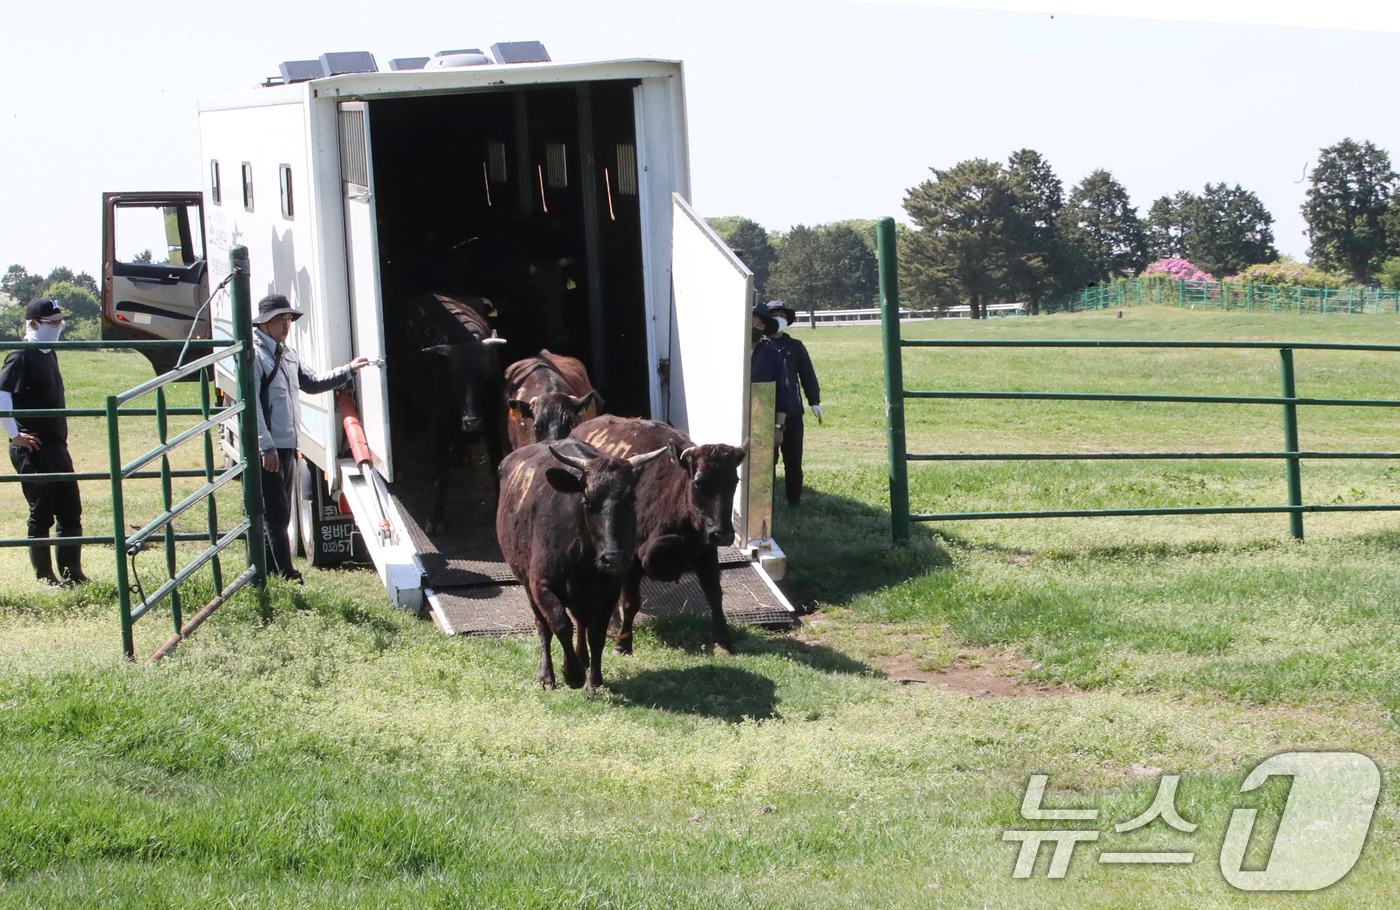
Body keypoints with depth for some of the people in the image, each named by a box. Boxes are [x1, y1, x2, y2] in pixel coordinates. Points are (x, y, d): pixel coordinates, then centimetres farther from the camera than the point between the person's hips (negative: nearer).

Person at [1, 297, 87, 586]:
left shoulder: (49, 355, 14)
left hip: (57, 448, 9)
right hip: (33, 451, -9)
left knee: (70, 513, 10)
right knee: (41, 516, -1)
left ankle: (73, 575, 17)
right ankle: (45, 579, 7)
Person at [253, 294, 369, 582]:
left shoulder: (288, 355, 16)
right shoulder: (255, 355, -11)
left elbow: (312, 383, 31)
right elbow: (251, 405, -17)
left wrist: (348, 370, 24)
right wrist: (266, 446, -21)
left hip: (287, 447, 9)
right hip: (266, 449, -9)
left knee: (282, 514, 12)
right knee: (275, 513, -7)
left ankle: (271, 570, 18)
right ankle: (285, 574, -6)